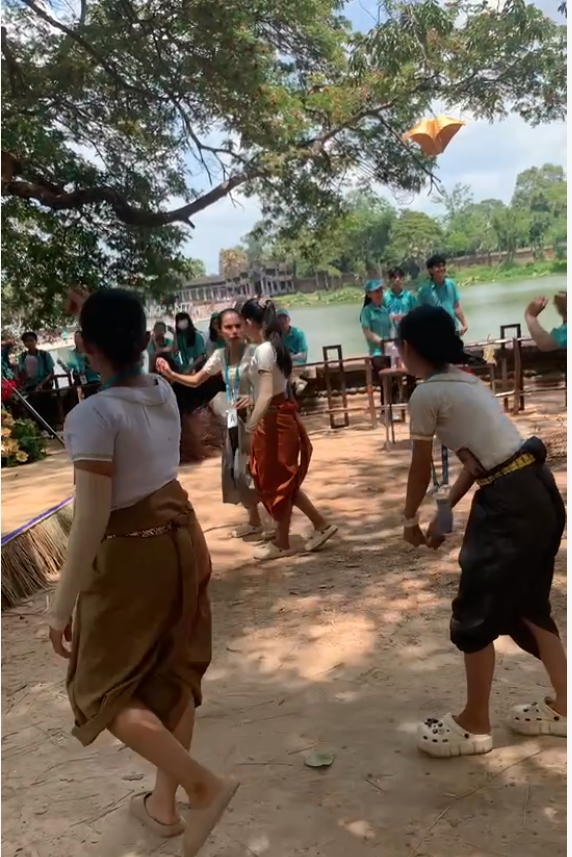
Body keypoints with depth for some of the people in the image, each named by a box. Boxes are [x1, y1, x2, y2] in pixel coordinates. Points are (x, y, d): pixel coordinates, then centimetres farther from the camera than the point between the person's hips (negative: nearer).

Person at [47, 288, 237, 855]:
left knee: (104, 689, 12)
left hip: (128, 556, -7)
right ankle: (164, 805, 34)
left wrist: (62, 605, -18)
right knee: (170, 674, 18)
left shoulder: (92, 414, -23)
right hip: (178, 539, 8)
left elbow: (91, 520, -25)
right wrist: (105, 318, 27)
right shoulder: (164, 393, -2)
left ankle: (204, 785, 2)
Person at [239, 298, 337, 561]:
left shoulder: (263, 350, -19)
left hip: (274, 420, -9)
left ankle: (281, 543, 19)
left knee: (277, 482, 4)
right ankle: (320, 524, 23)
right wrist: (249, 403, 29)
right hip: (280, 417, 9)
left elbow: (267, 393, -27)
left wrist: (252, 423, -33)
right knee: (281, 480, 18)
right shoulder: (274, 346, 9)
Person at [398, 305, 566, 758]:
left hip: (511, 501, -10)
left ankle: (475, 725, 21)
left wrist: (410, 519, 16)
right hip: (539, 490, 10)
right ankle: (561, 706, 35)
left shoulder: (426, 394, -10)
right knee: (528, 602, 22)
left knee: (475, 614, 5)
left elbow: (421, 469, -1)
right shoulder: (465, 381, 17)